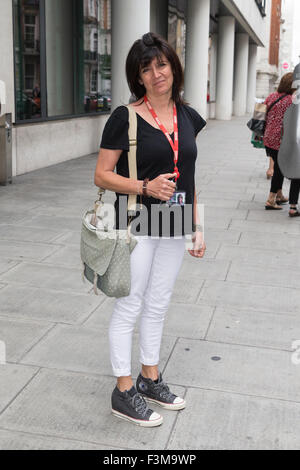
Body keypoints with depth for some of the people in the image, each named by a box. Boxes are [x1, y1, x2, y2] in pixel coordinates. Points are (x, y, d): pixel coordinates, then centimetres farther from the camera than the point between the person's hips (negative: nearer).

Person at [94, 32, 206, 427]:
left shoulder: (187, 117, 7)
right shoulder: (125, 118, -10)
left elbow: (188, 177, 12)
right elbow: (101, 175, -9)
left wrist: (197, 227, 10)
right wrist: (146, 187, -23)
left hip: (174, 229, 6)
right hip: (136, 226, -5)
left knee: (158, 306, 16)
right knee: (129, 308, 4)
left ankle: (150, 379, 33)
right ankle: (123, 392, 18)